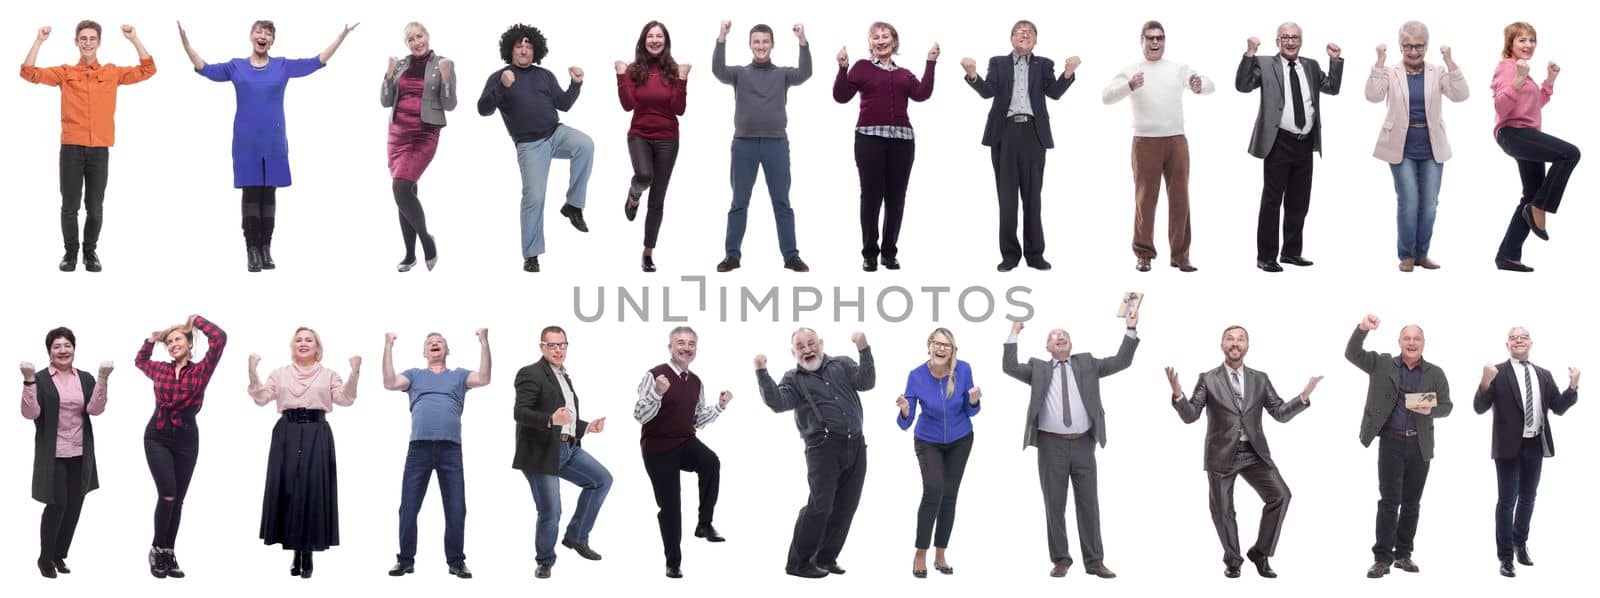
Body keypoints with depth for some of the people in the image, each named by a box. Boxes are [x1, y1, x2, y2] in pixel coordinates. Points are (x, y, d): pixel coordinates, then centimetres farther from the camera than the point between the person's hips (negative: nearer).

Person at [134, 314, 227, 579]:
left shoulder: (200, 371, -4)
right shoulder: (160, 370, 5)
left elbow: (219, 338, -17)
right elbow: (139, 361, 29)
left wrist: (195, 321, -3)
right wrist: (152, 339, 15)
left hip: (186, 439, 0)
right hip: (157, 437, 0)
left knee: (177, 499, 7)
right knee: (167, 495, -13)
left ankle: (168, 554, 17)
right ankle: (158, 550, 1)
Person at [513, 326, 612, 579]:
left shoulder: (564, 377, 18)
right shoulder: (531, 374, -10)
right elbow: (519, 412, -21)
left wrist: (586, 427, 11)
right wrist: (551, 419, -34)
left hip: (568, 448, 8)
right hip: (541, 452, -8)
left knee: (602, 479, 3)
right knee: (550, 512, -4)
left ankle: (576, 537, 14)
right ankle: (545, 562, 20)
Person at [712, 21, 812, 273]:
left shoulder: (782, 73, 8)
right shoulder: (740, 73, 7)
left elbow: (805, 73, -11)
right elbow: (718, 70, -12)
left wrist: (802, 41, -25)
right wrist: (722, 38, -24)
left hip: (776, 144, 0)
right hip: (744, 144, 0)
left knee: (782, 203, 2)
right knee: (739, 203, 4)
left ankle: (791, 255, 5)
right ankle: (732, 255, 8)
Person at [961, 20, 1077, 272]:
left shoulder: (1043, 64, 11)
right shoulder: (998, 63, 11)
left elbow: (1054, 92, -3)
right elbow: (988, 91, -3)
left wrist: (1069, 72, -21)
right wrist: (972, 75, -22)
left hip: (1033, 133, 0)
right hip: (1005, 132, 0)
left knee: (1032, 195, 3)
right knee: (1007, 195, 2)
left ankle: (1035, 253, 8)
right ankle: (1010, 254, 6)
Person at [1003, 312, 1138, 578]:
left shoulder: (1087, 364, 12)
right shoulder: (1038, 369, 10)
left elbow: (1121, 362, 6)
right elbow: (1010, 367, -2)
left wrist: (1131, 330, -3)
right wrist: (1013, 334, -5)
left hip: (1083, 444, 1)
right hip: (1052, 444, -1)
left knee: (1089, 504, 3)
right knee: (1054, 504, 2)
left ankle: (1094, 561, 9)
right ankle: (1060, 560, 10)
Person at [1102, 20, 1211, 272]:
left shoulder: (1179, 69, 11)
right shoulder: (1131, 71, 3)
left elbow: (1210, 86, 5)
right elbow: (1106, 97, -8)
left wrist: (1200, 86, -20)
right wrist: (1130, 86, -28)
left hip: (1176, 140, 2)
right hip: (1146, 141, -2)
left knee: (1180, 199, 4)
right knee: (1145, 199, 2)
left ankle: (1180, 254, 10)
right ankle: (1144, 254, 9)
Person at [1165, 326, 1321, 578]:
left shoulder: (1260, 379, 8)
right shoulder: (1208, 380, 0)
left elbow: (1281, 414, 4)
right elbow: (1190, 416, -6)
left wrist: (1304, 396, -12)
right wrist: (1178, 394, -25)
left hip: (1254, 453, 2)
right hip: (1221, 454, -2)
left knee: (1280, 495, -15)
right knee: (1222, 510, 5)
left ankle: (1260, 553, 0)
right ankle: (1233, 560, 28)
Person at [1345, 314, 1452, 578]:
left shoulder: (1435, 374, 6)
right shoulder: (1382, 364, 2)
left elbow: (1446, 406, 7)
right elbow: (1352, 354, -4)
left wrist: (1430, 410, -16)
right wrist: (1362, 329, -22)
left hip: (1420, 445, 2)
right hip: (1391, 440, -2)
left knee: (1411, 502, 8)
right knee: (1389, 500, -6)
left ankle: (1403, 554, 17)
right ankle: (1382, 558, -4)